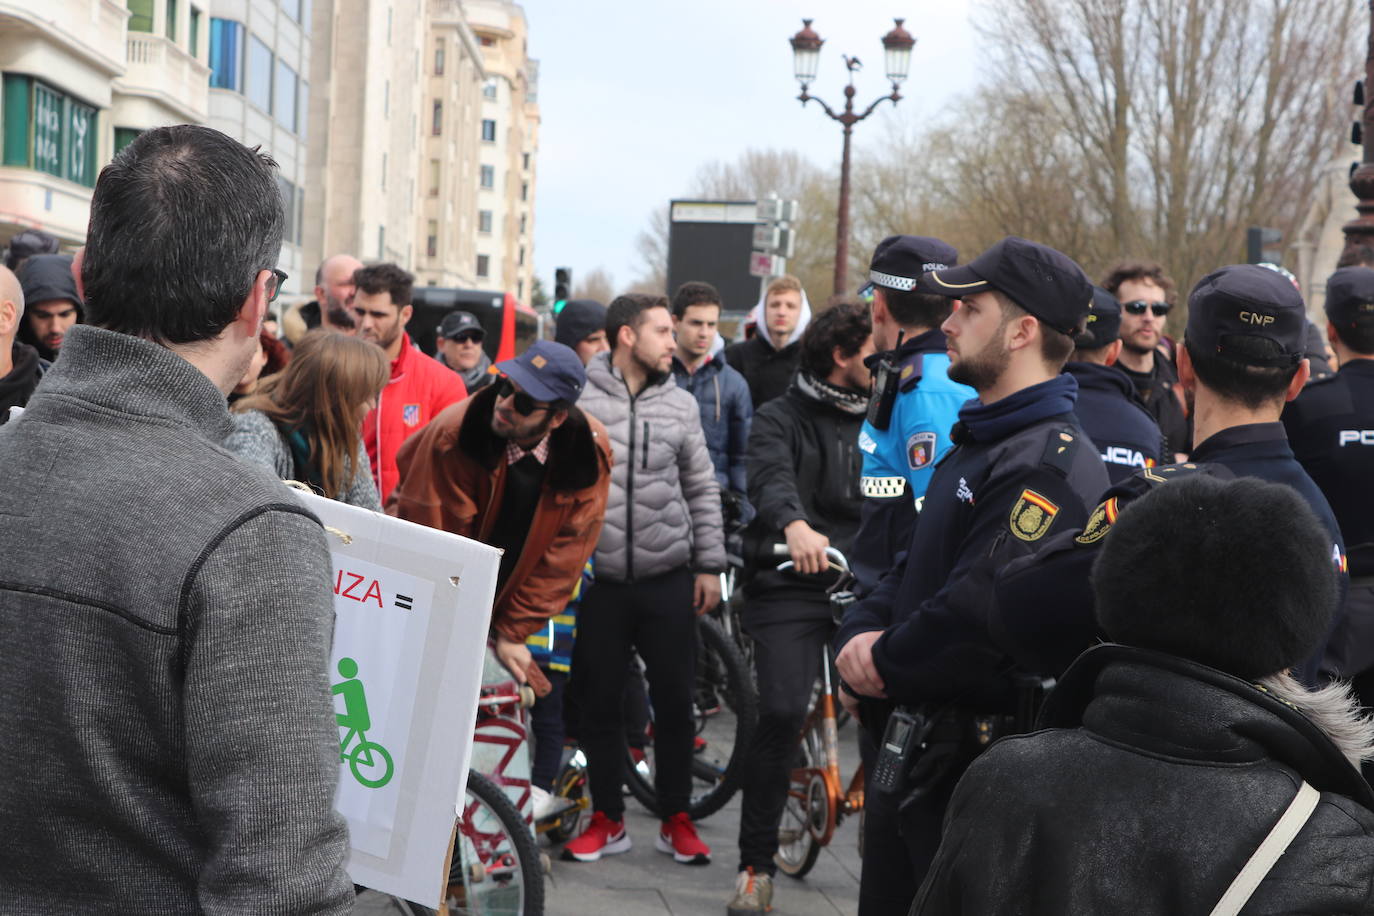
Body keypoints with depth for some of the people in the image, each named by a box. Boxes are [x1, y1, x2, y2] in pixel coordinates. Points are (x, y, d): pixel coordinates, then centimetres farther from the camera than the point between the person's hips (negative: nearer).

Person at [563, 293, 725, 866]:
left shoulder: (680, 404, 6)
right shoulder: (577, 401, -3)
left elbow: (702, 489, 10)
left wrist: (709, 565, 7)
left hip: (669, 578, 2)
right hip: (598, 580, -2)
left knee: (675, 701, 6)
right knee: (599, 703, 8)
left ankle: (676, 819, 21)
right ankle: (608, 819, 23)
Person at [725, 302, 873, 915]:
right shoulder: (781, 418, 2)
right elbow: (770, 475, -19)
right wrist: (794, 524, -40)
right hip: (790, 588, -3)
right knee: (781, 713, -15)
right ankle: (756, 864, 2)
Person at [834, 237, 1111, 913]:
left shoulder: (1050, 466, -21)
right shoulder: (977, 444, 13)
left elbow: (975, 615, -29)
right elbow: (911, 571, 13)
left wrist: (883, 661, -13)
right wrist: (859, 635, -7)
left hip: (970, 774, -9)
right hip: (907, 752, 9)